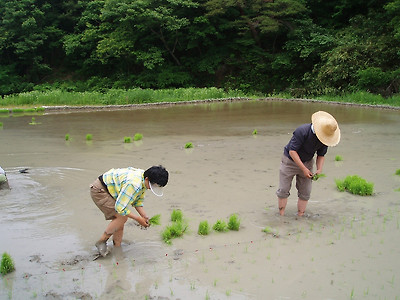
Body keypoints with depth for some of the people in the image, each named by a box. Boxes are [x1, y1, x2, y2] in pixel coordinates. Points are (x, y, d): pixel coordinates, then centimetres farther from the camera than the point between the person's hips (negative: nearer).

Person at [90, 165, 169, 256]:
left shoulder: (144, 180, -5)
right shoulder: (134, 184, -35)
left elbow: (138, 201, 7)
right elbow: (120, 207, -30)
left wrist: (145, 216, -7)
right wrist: (138, 218, -20)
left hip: (108, 190, 9)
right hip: (99, 190, -9)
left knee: (120, 222, 5)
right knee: (122, 217, -17)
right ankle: (101, 242, -3)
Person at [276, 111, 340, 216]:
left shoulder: (325, 137, -13)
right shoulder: (302, 131, -31)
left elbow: (321, 155, 0)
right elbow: (292, 151, -28)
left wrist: (319, 170, -19)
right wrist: (304, 169, -29)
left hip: (307, 162, 4)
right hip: (290, 160, -4)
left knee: (305, 192, 1)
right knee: (284, 190, -1)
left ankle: (300, 216, 11)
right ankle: (281, 216, 10)